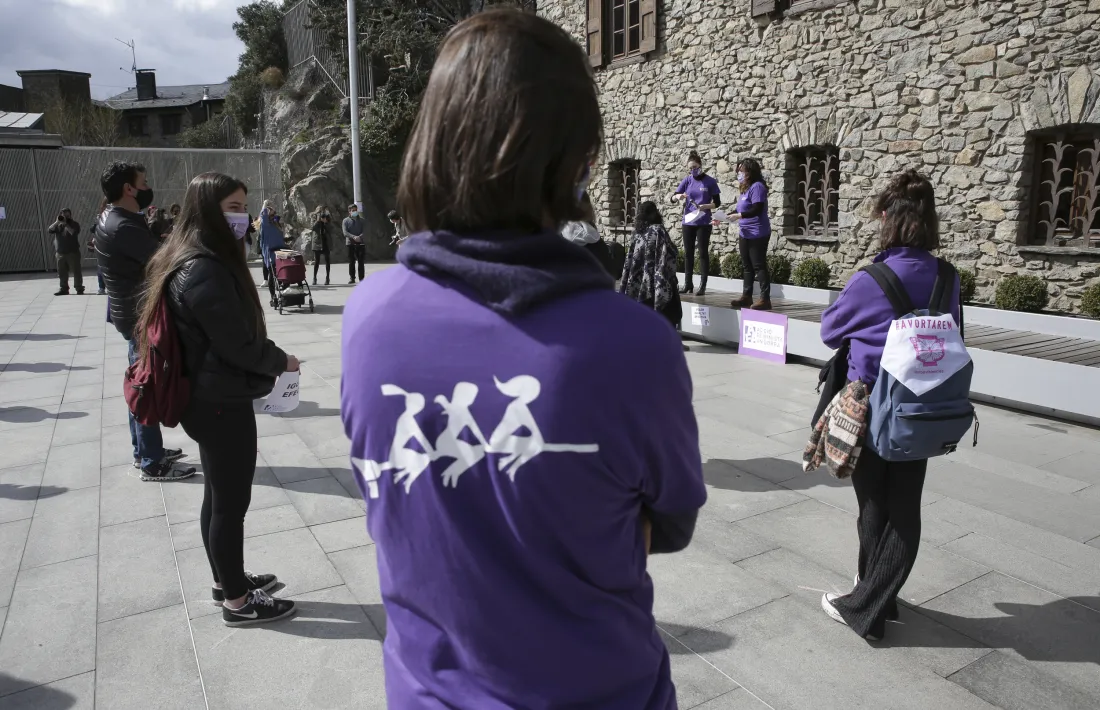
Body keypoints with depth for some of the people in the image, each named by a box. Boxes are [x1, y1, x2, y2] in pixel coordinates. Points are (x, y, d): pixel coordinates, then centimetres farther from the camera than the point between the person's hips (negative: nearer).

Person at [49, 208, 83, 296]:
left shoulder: (75, 224, -1)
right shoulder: (58, 225, 12)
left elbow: (74, 233, -19)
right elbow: (50, 230, -4)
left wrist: (65, 223, -18)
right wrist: (57, 221, -12)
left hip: (72, 252, -5)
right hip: (60, 253, 5)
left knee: (76, 271, -4)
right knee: (62, 272, 8)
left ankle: (79, 289, 1)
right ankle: (64, 289, 16)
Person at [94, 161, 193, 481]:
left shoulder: (112, 218, 9)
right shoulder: (124, 228, -24)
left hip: (133, 311, 10)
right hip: (142, 315, -10)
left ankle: (145, 450, 30)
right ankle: (152, 463, 6)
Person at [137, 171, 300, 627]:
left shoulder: (196, 262, 11)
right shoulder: (205, 271, -23)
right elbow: (238, 343, -22)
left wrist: (270, 361, 6)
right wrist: (280, 362, -5)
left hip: (208, 399, 10)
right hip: (222, 403, -10)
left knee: (218, 497, 20)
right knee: (232, 502, 3)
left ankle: (226, 580, 36)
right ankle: (237, 601, 18)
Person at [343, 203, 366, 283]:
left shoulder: (361, 220, 11)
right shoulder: (346, 220, 6)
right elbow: (345, 232, -5)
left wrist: (360, 236, -19)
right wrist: (353, 237, -22)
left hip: (360, 243, 1)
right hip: (350, 243, 0)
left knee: (361, 262, 0)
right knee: (351, 262, 1)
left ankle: (362, 279, 3)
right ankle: (351, 278, 8)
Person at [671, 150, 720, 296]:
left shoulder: (710, 181, -4)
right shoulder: (687, 180, 5)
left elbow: (717, 203, -2)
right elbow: (673, 197, 1)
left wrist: (705, 206, -20)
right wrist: (678, 196, -21)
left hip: (703, 223, -4)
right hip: (688, 222, 4)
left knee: (703, 253, -1)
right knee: (688, 253, 8)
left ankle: (703, 285, 3)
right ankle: (687, 284, 16)